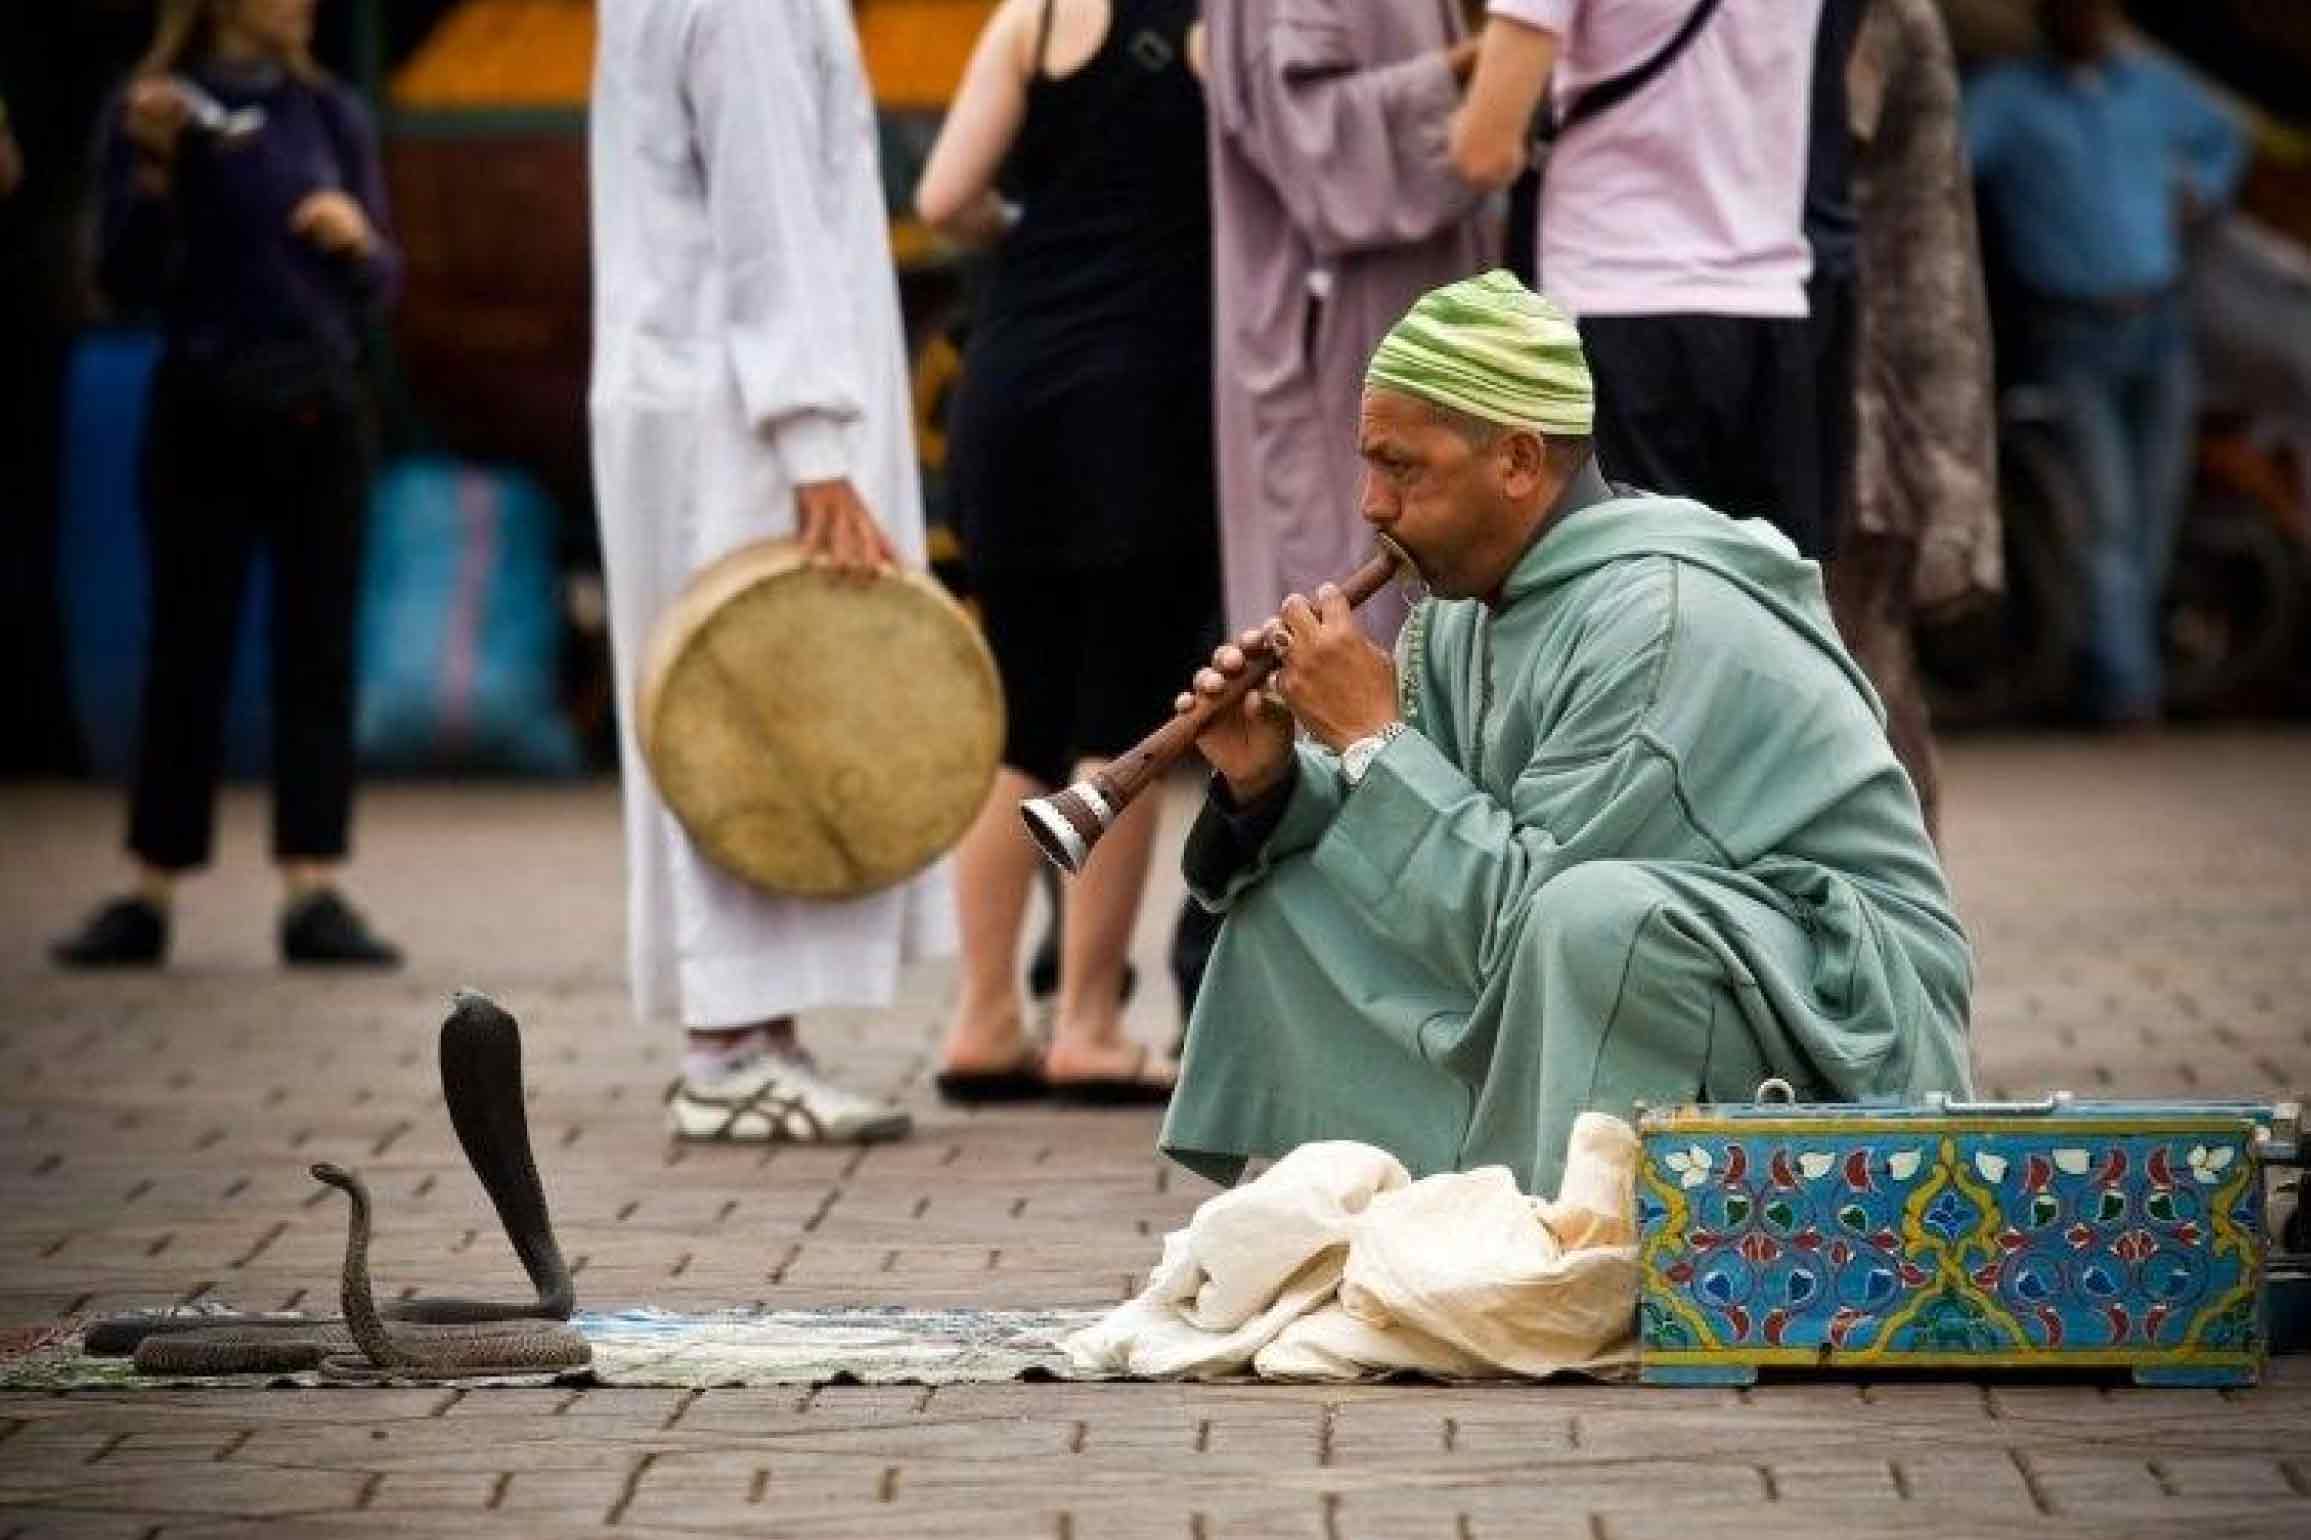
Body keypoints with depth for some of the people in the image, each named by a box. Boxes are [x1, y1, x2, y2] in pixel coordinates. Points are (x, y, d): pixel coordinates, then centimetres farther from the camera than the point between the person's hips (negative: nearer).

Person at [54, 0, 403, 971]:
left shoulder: (331, 116, 8)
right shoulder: (156, 109, -1)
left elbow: (379, 288, 11)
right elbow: (126, 281, -5)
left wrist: (360, 239, -10)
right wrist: (152, 170, -18)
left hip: (318, 413, 3)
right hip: (204, 413, -3)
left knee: (318, 653, 0)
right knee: (187, 654, 1)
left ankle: (313, 894, 1)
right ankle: (150, 897, 7)